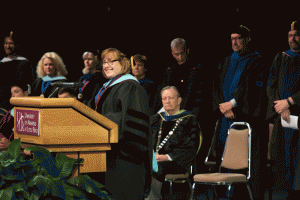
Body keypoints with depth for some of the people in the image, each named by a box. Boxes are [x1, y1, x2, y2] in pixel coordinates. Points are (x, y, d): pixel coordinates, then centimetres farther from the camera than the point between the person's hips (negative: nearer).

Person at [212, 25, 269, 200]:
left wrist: (232, 103, -13)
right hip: (228, 119, 5)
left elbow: (252, 87, -11)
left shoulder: (256, 61, 0)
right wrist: (224, 108, -6)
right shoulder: (227, 62, 18)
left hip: (248, 118, -5)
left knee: (250, 161, -7)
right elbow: (218, 86, 10)